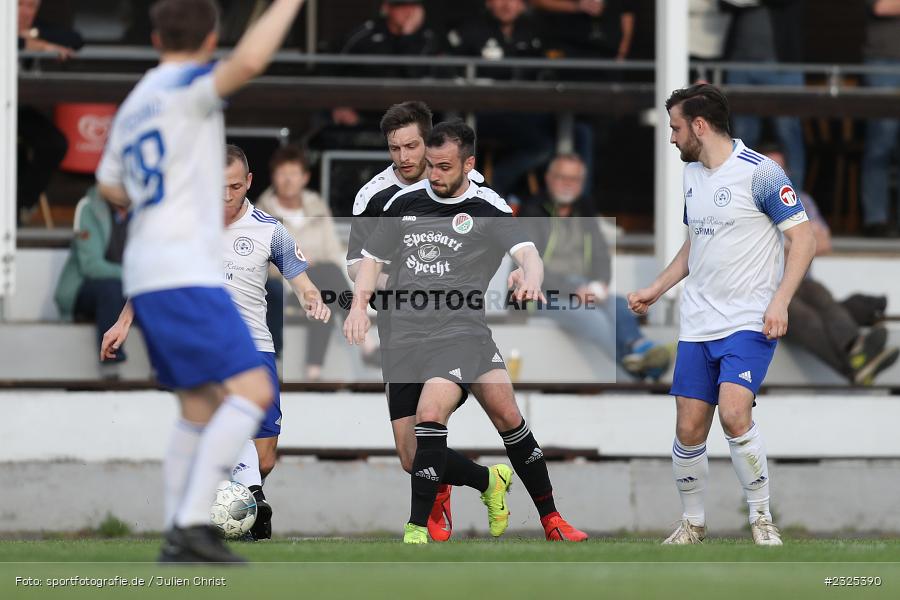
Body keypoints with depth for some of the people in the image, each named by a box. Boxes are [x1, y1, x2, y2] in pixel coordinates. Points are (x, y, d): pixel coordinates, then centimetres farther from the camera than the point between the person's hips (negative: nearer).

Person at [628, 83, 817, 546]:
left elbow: (803, 239, -10)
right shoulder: (691, 176, 13)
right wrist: (655, 290, 21)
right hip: (698, 324, 7)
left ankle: (761, 517, -7)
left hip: (750, 322, -7)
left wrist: (780, 301, -19)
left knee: (734, 414, -23)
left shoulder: (759, 172, -10)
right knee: (689, 429, 2)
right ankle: (693, 522, 19)